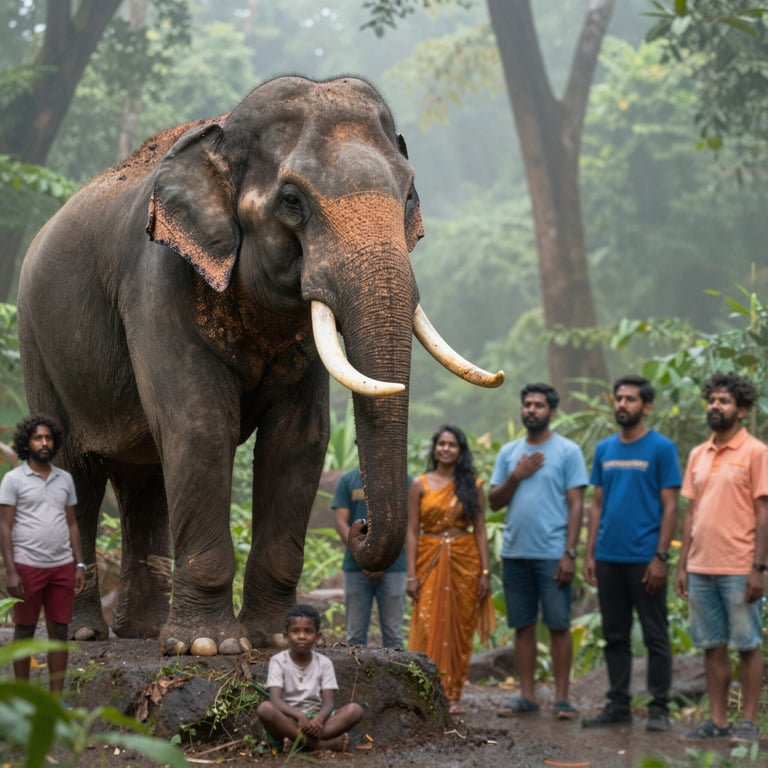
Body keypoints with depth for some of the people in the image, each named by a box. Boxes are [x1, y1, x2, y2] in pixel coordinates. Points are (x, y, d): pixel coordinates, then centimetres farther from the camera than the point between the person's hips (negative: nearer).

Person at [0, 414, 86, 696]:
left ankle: (56, 698, 9)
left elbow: (71, 523, 14)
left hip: (62, 567, 4)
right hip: (28, 567, -4)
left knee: (59, 631, 4)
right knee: (24, 632, 4)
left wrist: (79, 565, 6)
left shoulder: (65, 479, 11)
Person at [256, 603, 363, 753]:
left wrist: (319, 718, -28)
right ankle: (322, 744, -35)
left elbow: (328, 703, -3)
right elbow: (275, 700, -14)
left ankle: (297, 741, -33)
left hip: (315, 719, 2)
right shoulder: (278, 661, 0)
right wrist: (300, 716, -33)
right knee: (265, 708, -34)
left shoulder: (324, 663, 6)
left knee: (355, 710, -21)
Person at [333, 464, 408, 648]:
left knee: (393, 633, -1)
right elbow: (341, 523, 1)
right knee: (355, 634, 3)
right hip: (356, 567, 1)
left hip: (392, 566, -1)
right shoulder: (347, 481, 7)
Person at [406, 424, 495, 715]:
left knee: (460, 629, 3)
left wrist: (485, 571, -1)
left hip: (464, 562, 1)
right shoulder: (420, 485, 3)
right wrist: (411, 574, -6)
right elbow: (412, 531, 1)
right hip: (430, 561, -1)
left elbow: (480, 530, 5)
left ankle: (452, 695, 10)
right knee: (428, 628, -7)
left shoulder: (472, 485, 6)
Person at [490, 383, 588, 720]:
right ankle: (527, 695, 14)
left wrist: (569, 553, -12)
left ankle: (562, 698, 2)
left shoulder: (568, 451, -1)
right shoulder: (508, 453, 12)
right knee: (522, 626, 8)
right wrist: (516, 476, -8)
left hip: (552, 554, -4)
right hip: (515, 553, 4)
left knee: (559, 626, -2)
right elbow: (494, 502, 10)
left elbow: (576, 505, -5)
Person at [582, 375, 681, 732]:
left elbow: (670, 507, -7)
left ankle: (659, 709, 5)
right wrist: (590, 554, 7)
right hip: (608, 559, 6)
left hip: (644, 559, -5)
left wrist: (660, 557, -13)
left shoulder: (661, 448, -4)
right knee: (615, 636, 11)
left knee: (655, 637, 0)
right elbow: (597, 504, 14)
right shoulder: (604, 449, 11)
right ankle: (618, 705, 18)